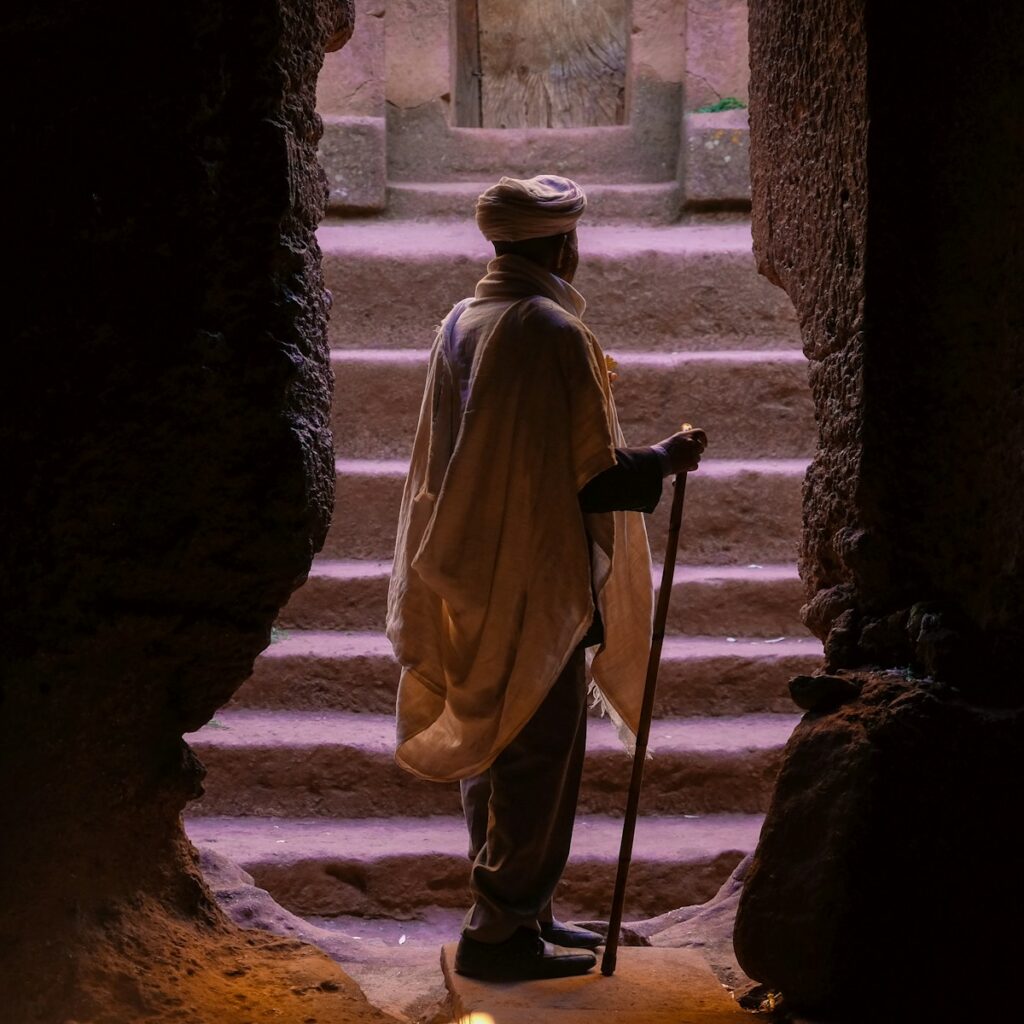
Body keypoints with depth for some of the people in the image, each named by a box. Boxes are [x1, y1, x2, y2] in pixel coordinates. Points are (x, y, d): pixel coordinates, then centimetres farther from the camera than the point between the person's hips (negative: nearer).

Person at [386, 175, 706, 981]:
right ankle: (504, 930, 8)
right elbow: (592, 474, -19)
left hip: (474, 578, 9)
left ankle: (514, 910, 27)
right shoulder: (553, 333, -18)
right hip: (537, 583, -8)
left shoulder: (461, 324, 7)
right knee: (539, 759, 1)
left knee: (492, 746, 16)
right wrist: (666, 460, -3)